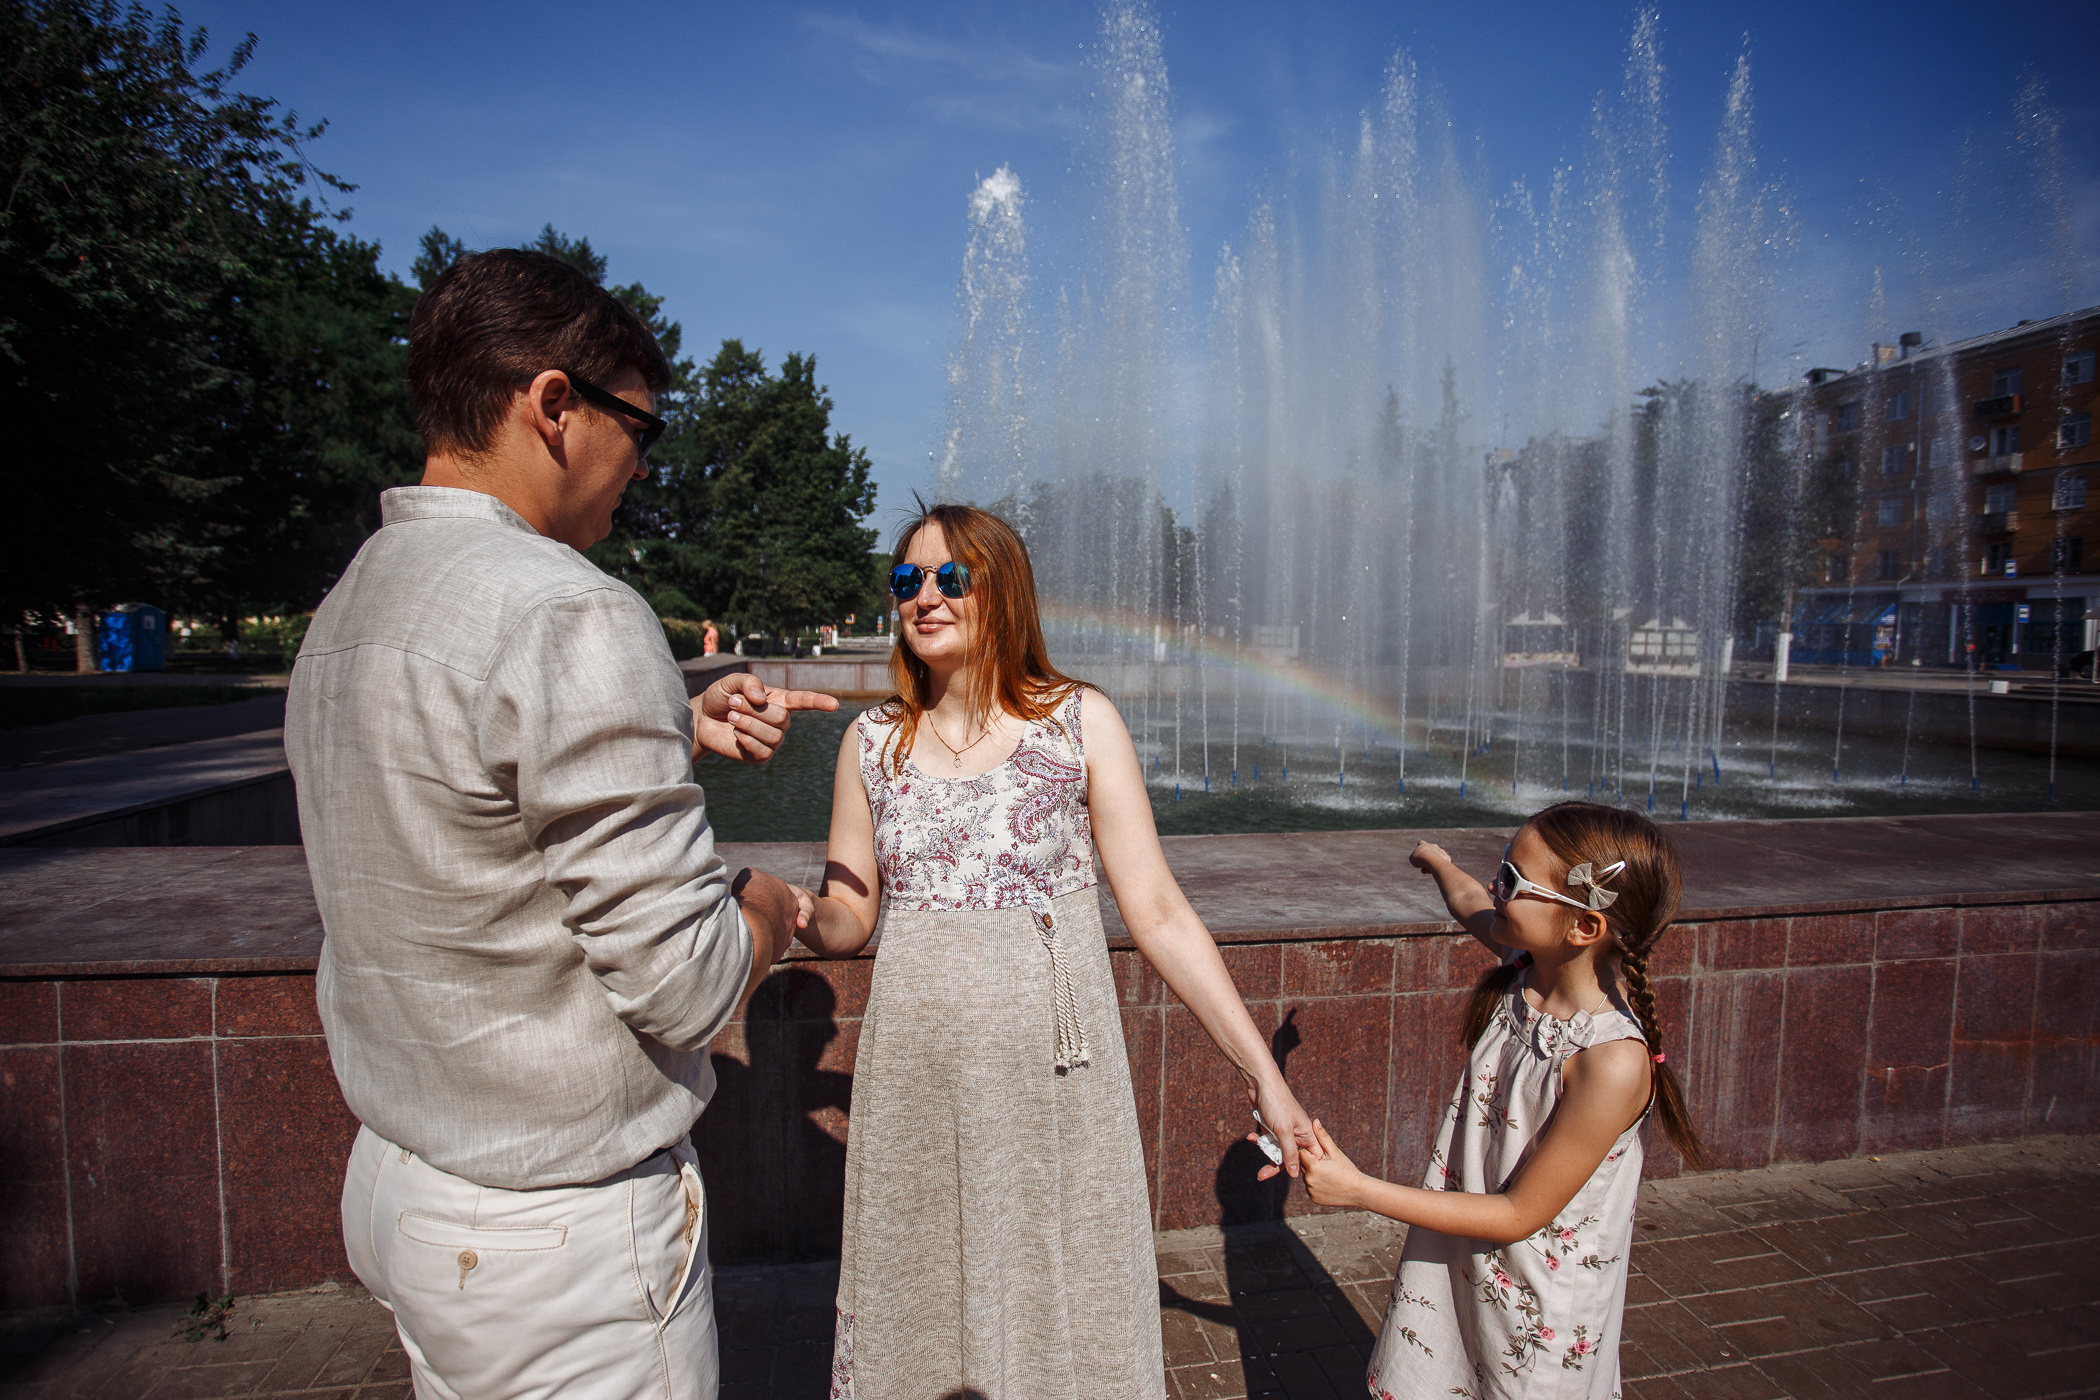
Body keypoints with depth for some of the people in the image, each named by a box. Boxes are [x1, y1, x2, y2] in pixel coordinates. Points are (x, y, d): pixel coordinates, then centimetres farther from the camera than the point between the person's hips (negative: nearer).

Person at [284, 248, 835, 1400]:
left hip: (394, 1178, 9)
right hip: (557, 1228, -9)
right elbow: (683, 982, -26)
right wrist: (768, 906, -6)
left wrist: (679, 732, 10)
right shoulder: (571, 613, -25)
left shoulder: (344, 610, 4)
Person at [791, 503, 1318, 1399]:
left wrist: (1262, 1073, -7)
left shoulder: (1080, 722, -5)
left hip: (1054, 1071, -2)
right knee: (916, 1315, 16)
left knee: (1060, 1315, 12)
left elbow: (1158, 917, -5)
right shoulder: (874, 741, 3)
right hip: (915, 1078, 3)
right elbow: (846, 920, 8)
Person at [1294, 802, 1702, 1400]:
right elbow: (1467, 902, 15)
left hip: (1537, 1306, -5)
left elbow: (1519, 1215, -23)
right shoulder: (1529, 965, -12)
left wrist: (1359, 1190, -25)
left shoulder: (1614, 1060, -31)